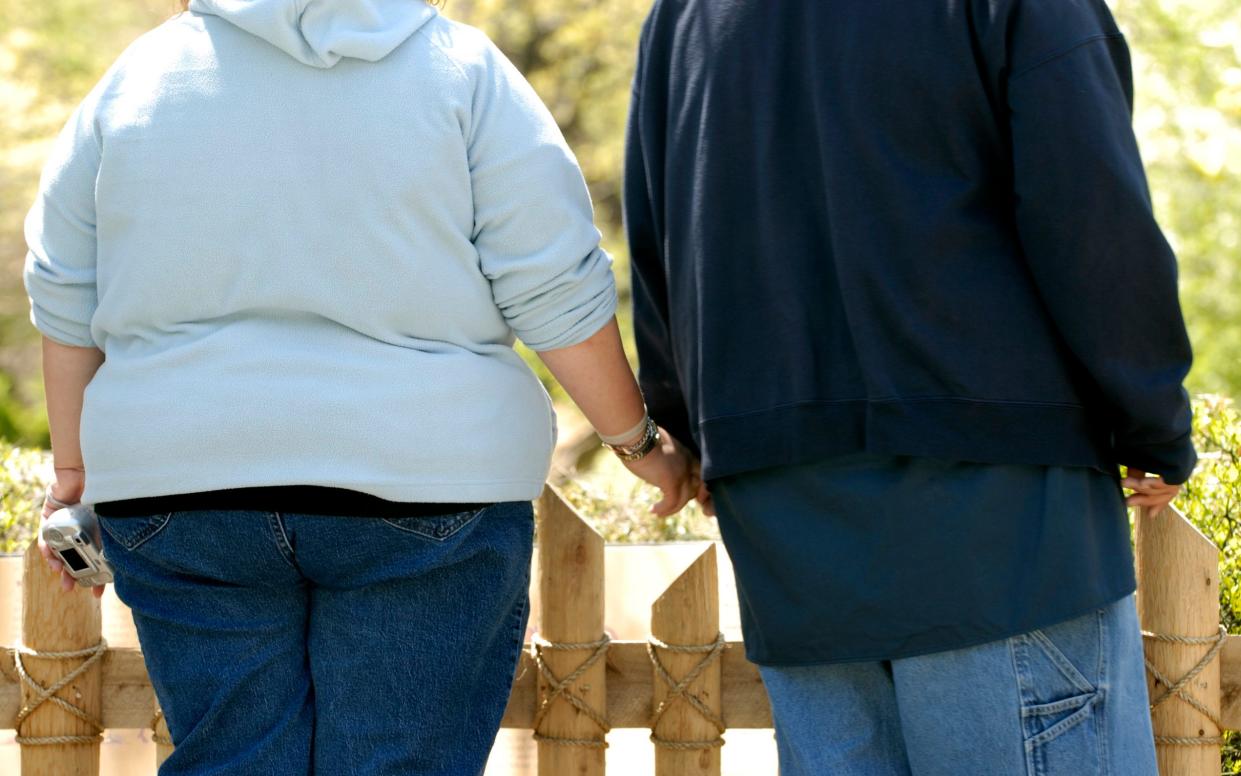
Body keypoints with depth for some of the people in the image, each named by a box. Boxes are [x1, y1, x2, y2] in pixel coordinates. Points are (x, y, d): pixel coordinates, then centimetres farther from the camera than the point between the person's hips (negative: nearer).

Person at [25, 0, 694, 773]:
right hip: (420, 486, -2)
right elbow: (558, 293, -2)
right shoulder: (459, 69, 2)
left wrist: (75, 468, 20)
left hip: (184, 486, 2)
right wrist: (639, 440, 9)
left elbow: (67, 299, 11)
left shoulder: (141, 75, 8)